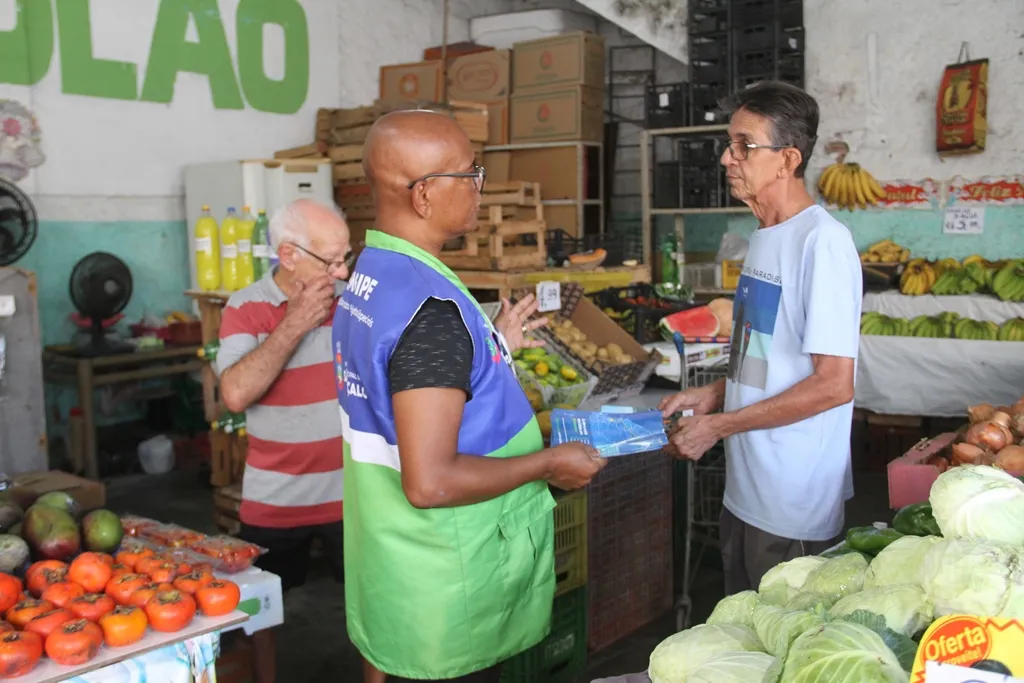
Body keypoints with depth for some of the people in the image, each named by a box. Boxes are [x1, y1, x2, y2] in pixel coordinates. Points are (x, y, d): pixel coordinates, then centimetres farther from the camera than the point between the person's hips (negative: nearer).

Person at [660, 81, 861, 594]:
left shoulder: (822, 242, -18)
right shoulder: (764, 236, 12)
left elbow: (834, 383, -21)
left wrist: (718, 425, -17)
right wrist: (714, 393, 4)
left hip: (794, 507, -8)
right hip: (745, 490, 9)